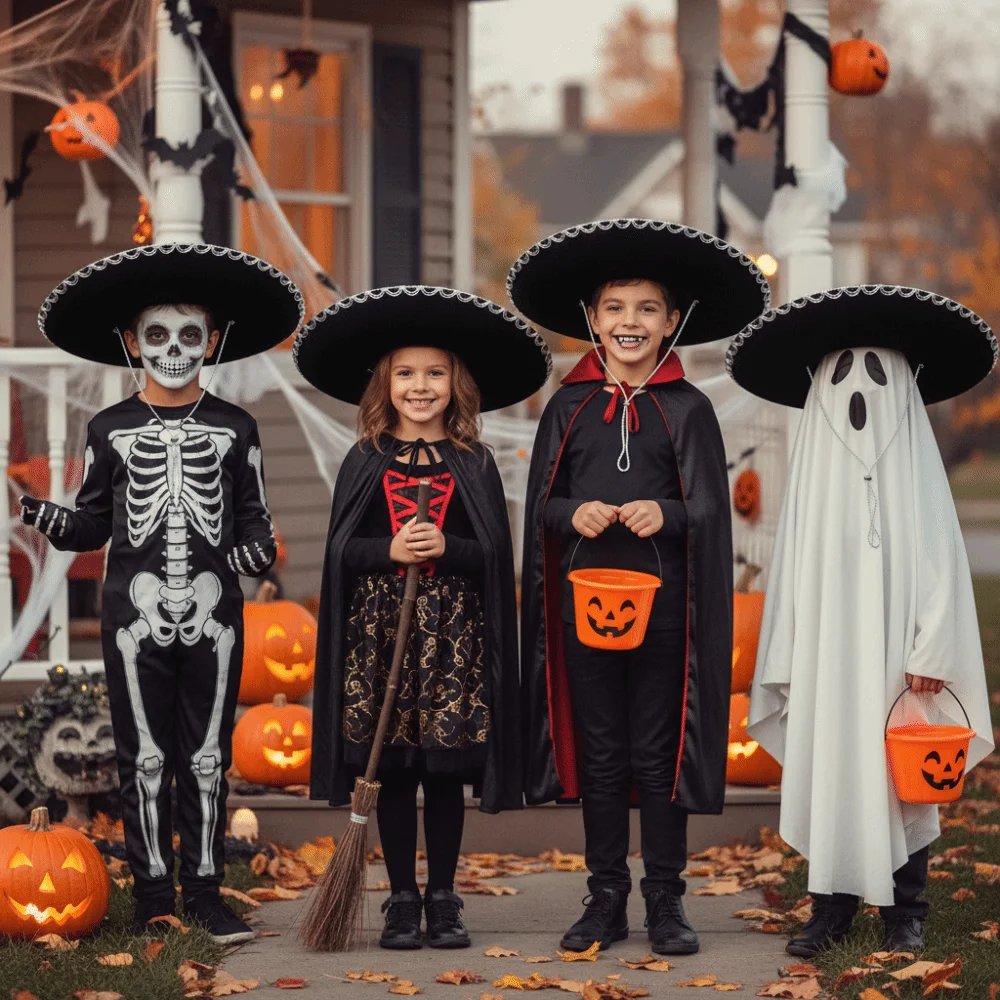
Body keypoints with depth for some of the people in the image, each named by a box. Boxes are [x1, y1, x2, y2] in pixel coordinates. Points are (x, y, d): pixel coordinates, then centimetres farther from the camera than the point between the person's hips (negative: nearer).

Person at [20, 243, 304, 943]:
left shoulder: (235, 428, 6)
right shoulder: (110, 430, 6)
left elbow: (254, 514, 9)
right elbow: (95, 522, 9)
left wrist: (257, 547, -12)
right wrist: (51, 519, -11)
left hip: (214, 615, 0)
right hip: (136, 614, 0)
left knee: (208, 758, 4)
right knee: (144, 759, 3)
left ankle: (205, 892, 10)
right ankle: (154, 898, 10)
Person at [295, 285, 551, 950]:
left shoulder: (474, 465, 5)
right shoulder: (366, 463, 5)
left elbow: (495, 555, 1)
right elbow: (341, 550, 1)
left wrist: (446, 548, -17)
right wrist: (391, 551, -16)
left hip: (454, 637, 0)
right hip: (380, 628, 0)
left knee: (447, 770, 2)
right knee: (392, 770, 2)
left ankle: (444, 900, 12)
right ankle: (403, 901, 11)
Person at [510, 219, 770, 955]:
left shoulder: (688, 409, 2)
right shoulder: (568, 408, 7)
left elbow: (710, 511, 0)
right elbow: (540, 505, 8)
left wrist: (665, 514, -20)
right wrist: (574, 513, -13)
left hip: (662, 599, -2)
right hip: (585, 597, 2)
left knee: (658, 753, 1)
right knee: (598, 753, 7)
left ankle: (666, 900, 10)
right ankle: (607, 900, 14)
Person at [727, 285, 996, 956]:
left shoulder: (917, 469, 2)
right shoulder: (814, 472, 7)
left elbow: (941, 564, -2)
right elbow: (792, 570, 7)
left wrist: (930, 655, -10)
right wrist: (788, 666, 3)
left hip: (897, 658, -1)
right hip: (827, 658, 1)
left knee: (902, 780, 2)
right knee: (829, 775, 0)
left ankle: (905, 912, 11)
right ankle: (832, 907, 8)